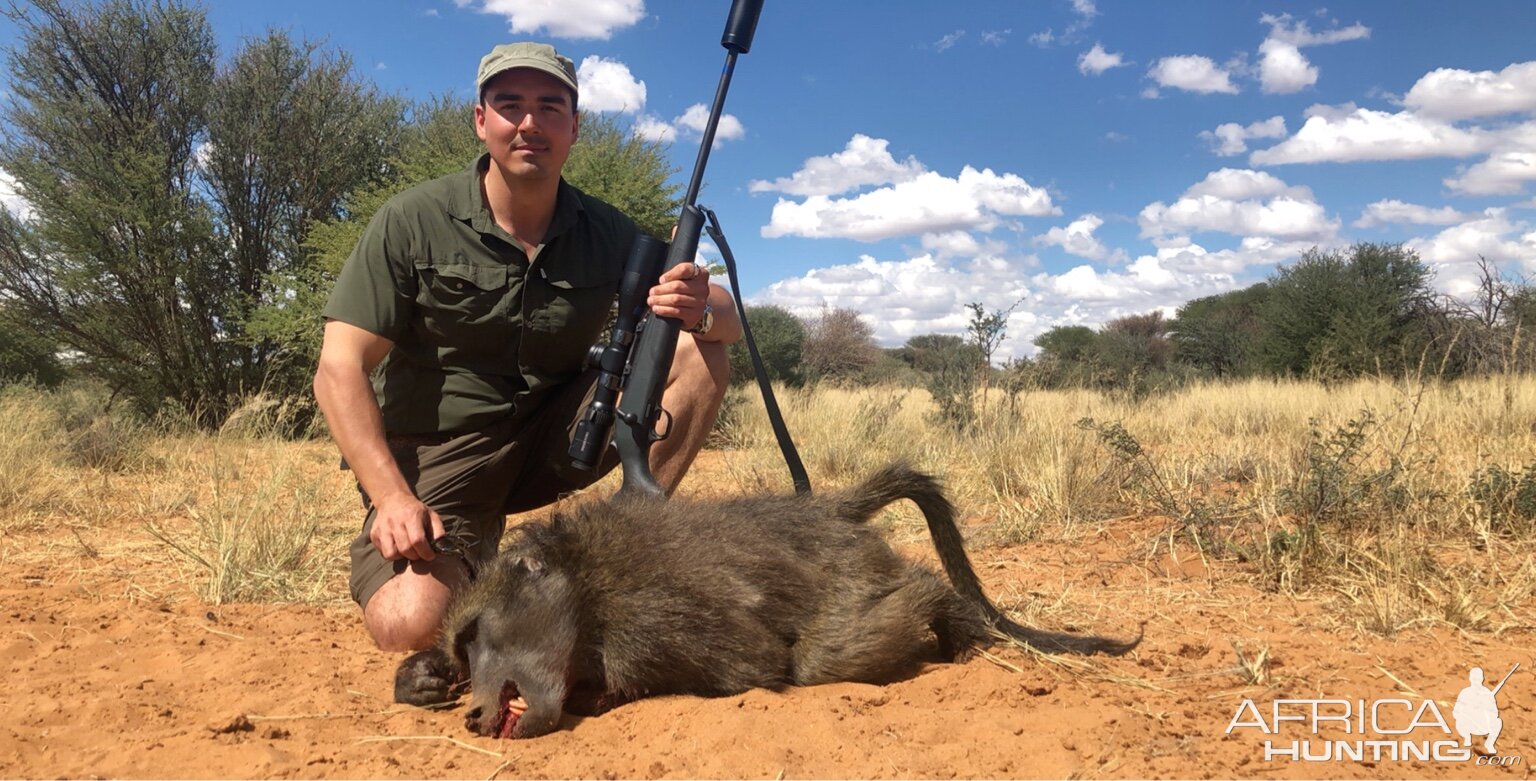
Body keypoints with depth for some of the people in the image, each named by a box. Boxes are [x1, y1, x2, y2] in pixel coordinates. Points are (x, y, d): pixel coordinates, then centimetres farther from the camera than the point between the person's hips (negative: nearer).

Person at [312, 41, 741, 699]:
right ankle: (476, 569, 6)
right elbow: (339, 370, -12)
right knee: (409, 620, -30)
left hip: (551, 441, 3)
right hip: (435, 455, -3)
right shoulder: (412, 222, -9)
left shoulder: (607, 235, 0)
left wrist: (702, 310, -26)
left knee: (698, 353, -14)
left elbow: (728, 320, 0)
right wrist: (392, 497, -25)